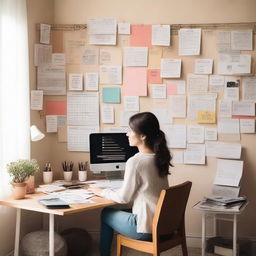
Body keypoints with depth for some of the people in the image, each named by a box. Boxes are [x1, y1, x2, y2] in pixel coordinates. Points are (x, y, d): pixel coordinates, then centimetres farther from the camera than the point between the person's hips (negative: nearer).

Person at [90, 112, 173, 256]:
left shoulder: (135, 161, -21)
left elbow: (124, 198, -11)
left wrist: (102, 192, 5)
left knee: (106, 213, 17)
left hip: (146, 229, -7)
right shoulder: (160, 158, 1)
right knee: (120, 212, 27)